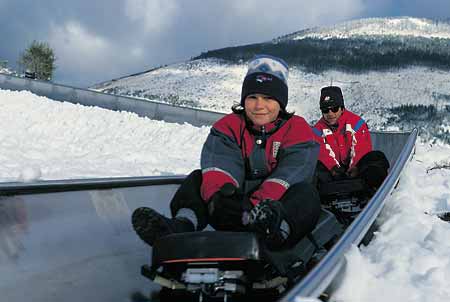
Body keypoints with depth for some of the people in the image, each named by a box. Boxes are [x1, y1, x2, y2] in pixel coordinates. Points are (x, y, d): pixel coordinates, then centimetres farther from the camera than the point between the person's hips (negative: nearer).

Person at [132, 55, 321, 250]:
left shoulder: (297, 129, -1)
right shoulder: (229, 126, 6)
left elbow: (288, 175, -18)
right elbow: (220, 165, -15)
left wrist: (261, 205, -37)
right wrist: (218, 194, -39)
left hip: (276, 208, -2)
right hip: (234, 206, 2)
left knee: (306, 194, -30)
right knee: (198, 179, -12)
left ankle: (274, 236, -61)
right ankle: (182, 225, -41)